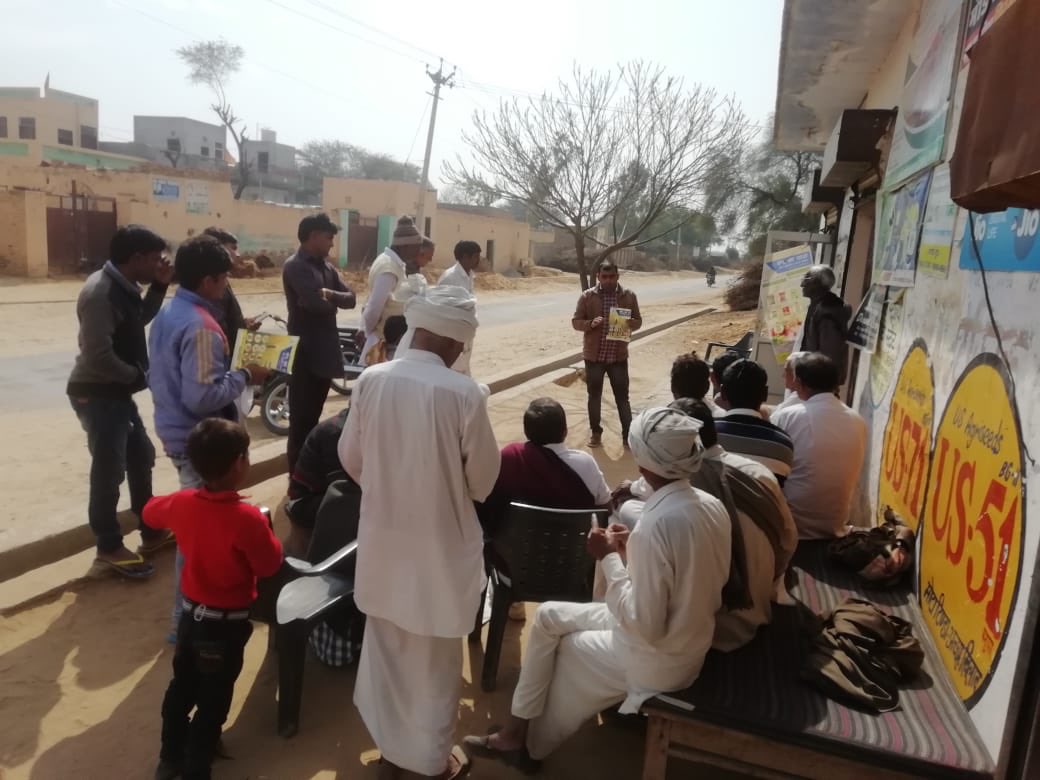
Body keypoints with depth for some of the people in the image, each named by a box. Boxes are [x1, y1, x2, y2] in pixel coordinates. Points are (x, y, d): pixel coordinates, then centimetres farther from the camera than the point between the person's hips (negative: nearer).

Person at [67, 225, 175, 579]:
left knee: (141, 456, 18)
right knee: (109, 470, -1)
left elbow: (141, 319, 21)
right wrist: (139, 376, -14)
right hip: (97, 394, -10)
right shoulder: (100, 293, -24)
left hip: (117, 391, 10)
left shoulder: (123, 287, 5)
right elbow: (99, 356, -29)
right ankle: (109, 547, 15)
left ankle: (151, 532, 31)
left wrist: (159, 287, 6)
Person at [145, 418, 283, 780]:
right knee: (213, 700, 12)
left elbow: (150, 512, 11)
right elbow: (270, 565, -17)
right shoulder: (247, 518, -30)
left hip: (191, 613, 6)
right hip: (227, 623, -6)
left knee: (182, 686, 24)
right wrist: (264, 530, -3)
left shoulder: (181, 503, -11)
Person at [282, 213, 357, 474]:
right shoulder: (295, 266, -12)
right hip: (305, 353, -8)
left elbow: (350, 298, 5)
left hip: (326, 351, 8)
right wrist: (333, 301, -5)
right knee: (302, 418, 0)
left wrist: (331, 294, -14)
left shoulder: (327, 267, 15)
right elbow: (315, 303, -25)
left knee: (314, 416, 17)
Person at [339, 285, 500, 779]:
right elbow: (483, 479, -10)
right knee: (434, 658, 16)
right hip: (440, 545, -4)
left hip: (383, 539, 4)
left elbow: (350, 457, 2)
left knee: (385, 646, 23)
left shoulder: (371, 380, -10)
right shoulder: (465, 394, -21)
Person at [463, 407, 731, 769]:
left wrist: (610, 559, -18)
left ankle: (529, 741, 37)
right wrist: (634, 550, 2)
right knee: (548, 616, 15)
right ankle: (517, 730, 28)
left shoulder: (656, 524, -31)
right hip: (690, 638, 8)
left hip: (658, 662, -7)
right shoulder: (712, 506, -6)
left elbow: (644, 625, -27)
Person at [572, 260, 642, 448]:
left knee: (622, 397, 6)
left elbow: (638, 321, 6)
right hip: (594, 355, 0)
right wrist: (590, 323, -21)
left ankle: (628, 434, 16)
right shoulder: (587, 296, -3)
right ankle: (596, 433, 23)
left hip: (618, 356, 0)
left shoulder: (628, 296, 0)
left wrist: (629, 323, -17)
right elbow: (576, 321, 0)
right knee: (594, 396, 10)